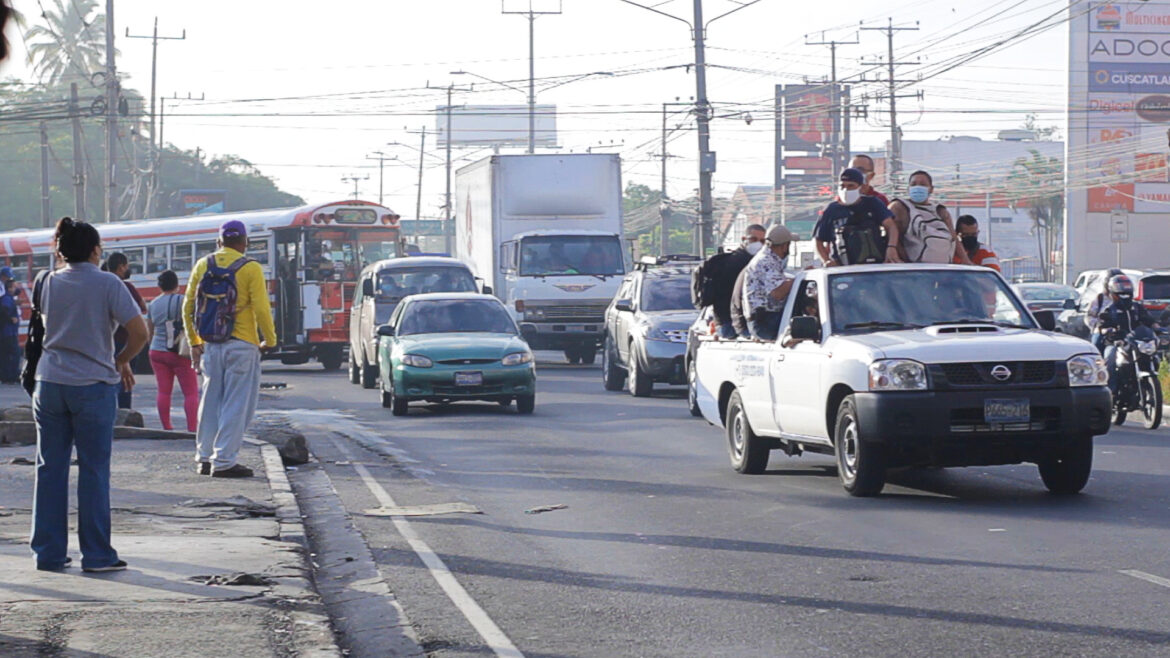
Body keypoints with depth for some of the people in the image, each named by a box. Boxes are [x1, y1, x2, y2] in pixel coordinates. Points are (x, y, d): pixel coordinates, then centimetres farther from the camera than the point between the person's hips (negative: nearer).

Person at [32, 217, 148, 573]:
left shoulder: (49, 282, 5)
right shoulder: (106, 283, -7)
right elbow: (139, 331, -10)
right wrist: (121, 361, 6)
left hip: (49, 383, 4)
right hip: (93, 385, -4)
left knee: (50, 469, 9)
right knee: (93, 470, 3)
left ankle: (48, 553, 12)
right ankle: (96, 554, 5)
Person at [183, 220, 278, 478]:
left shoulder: (202, 266, 6)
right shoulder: (250, 269, -8)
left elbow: (188, 307, 10)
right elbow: (261, 309, -12)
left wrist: (194, 342, 19)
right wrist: (270, 340, 3)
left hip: (211, 345, 5)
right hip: (242, 345, -5)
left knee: (211, 401, 14)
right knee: (237, 404, 0)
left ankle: (205, 458, 18)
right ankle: (224, 461, -3)